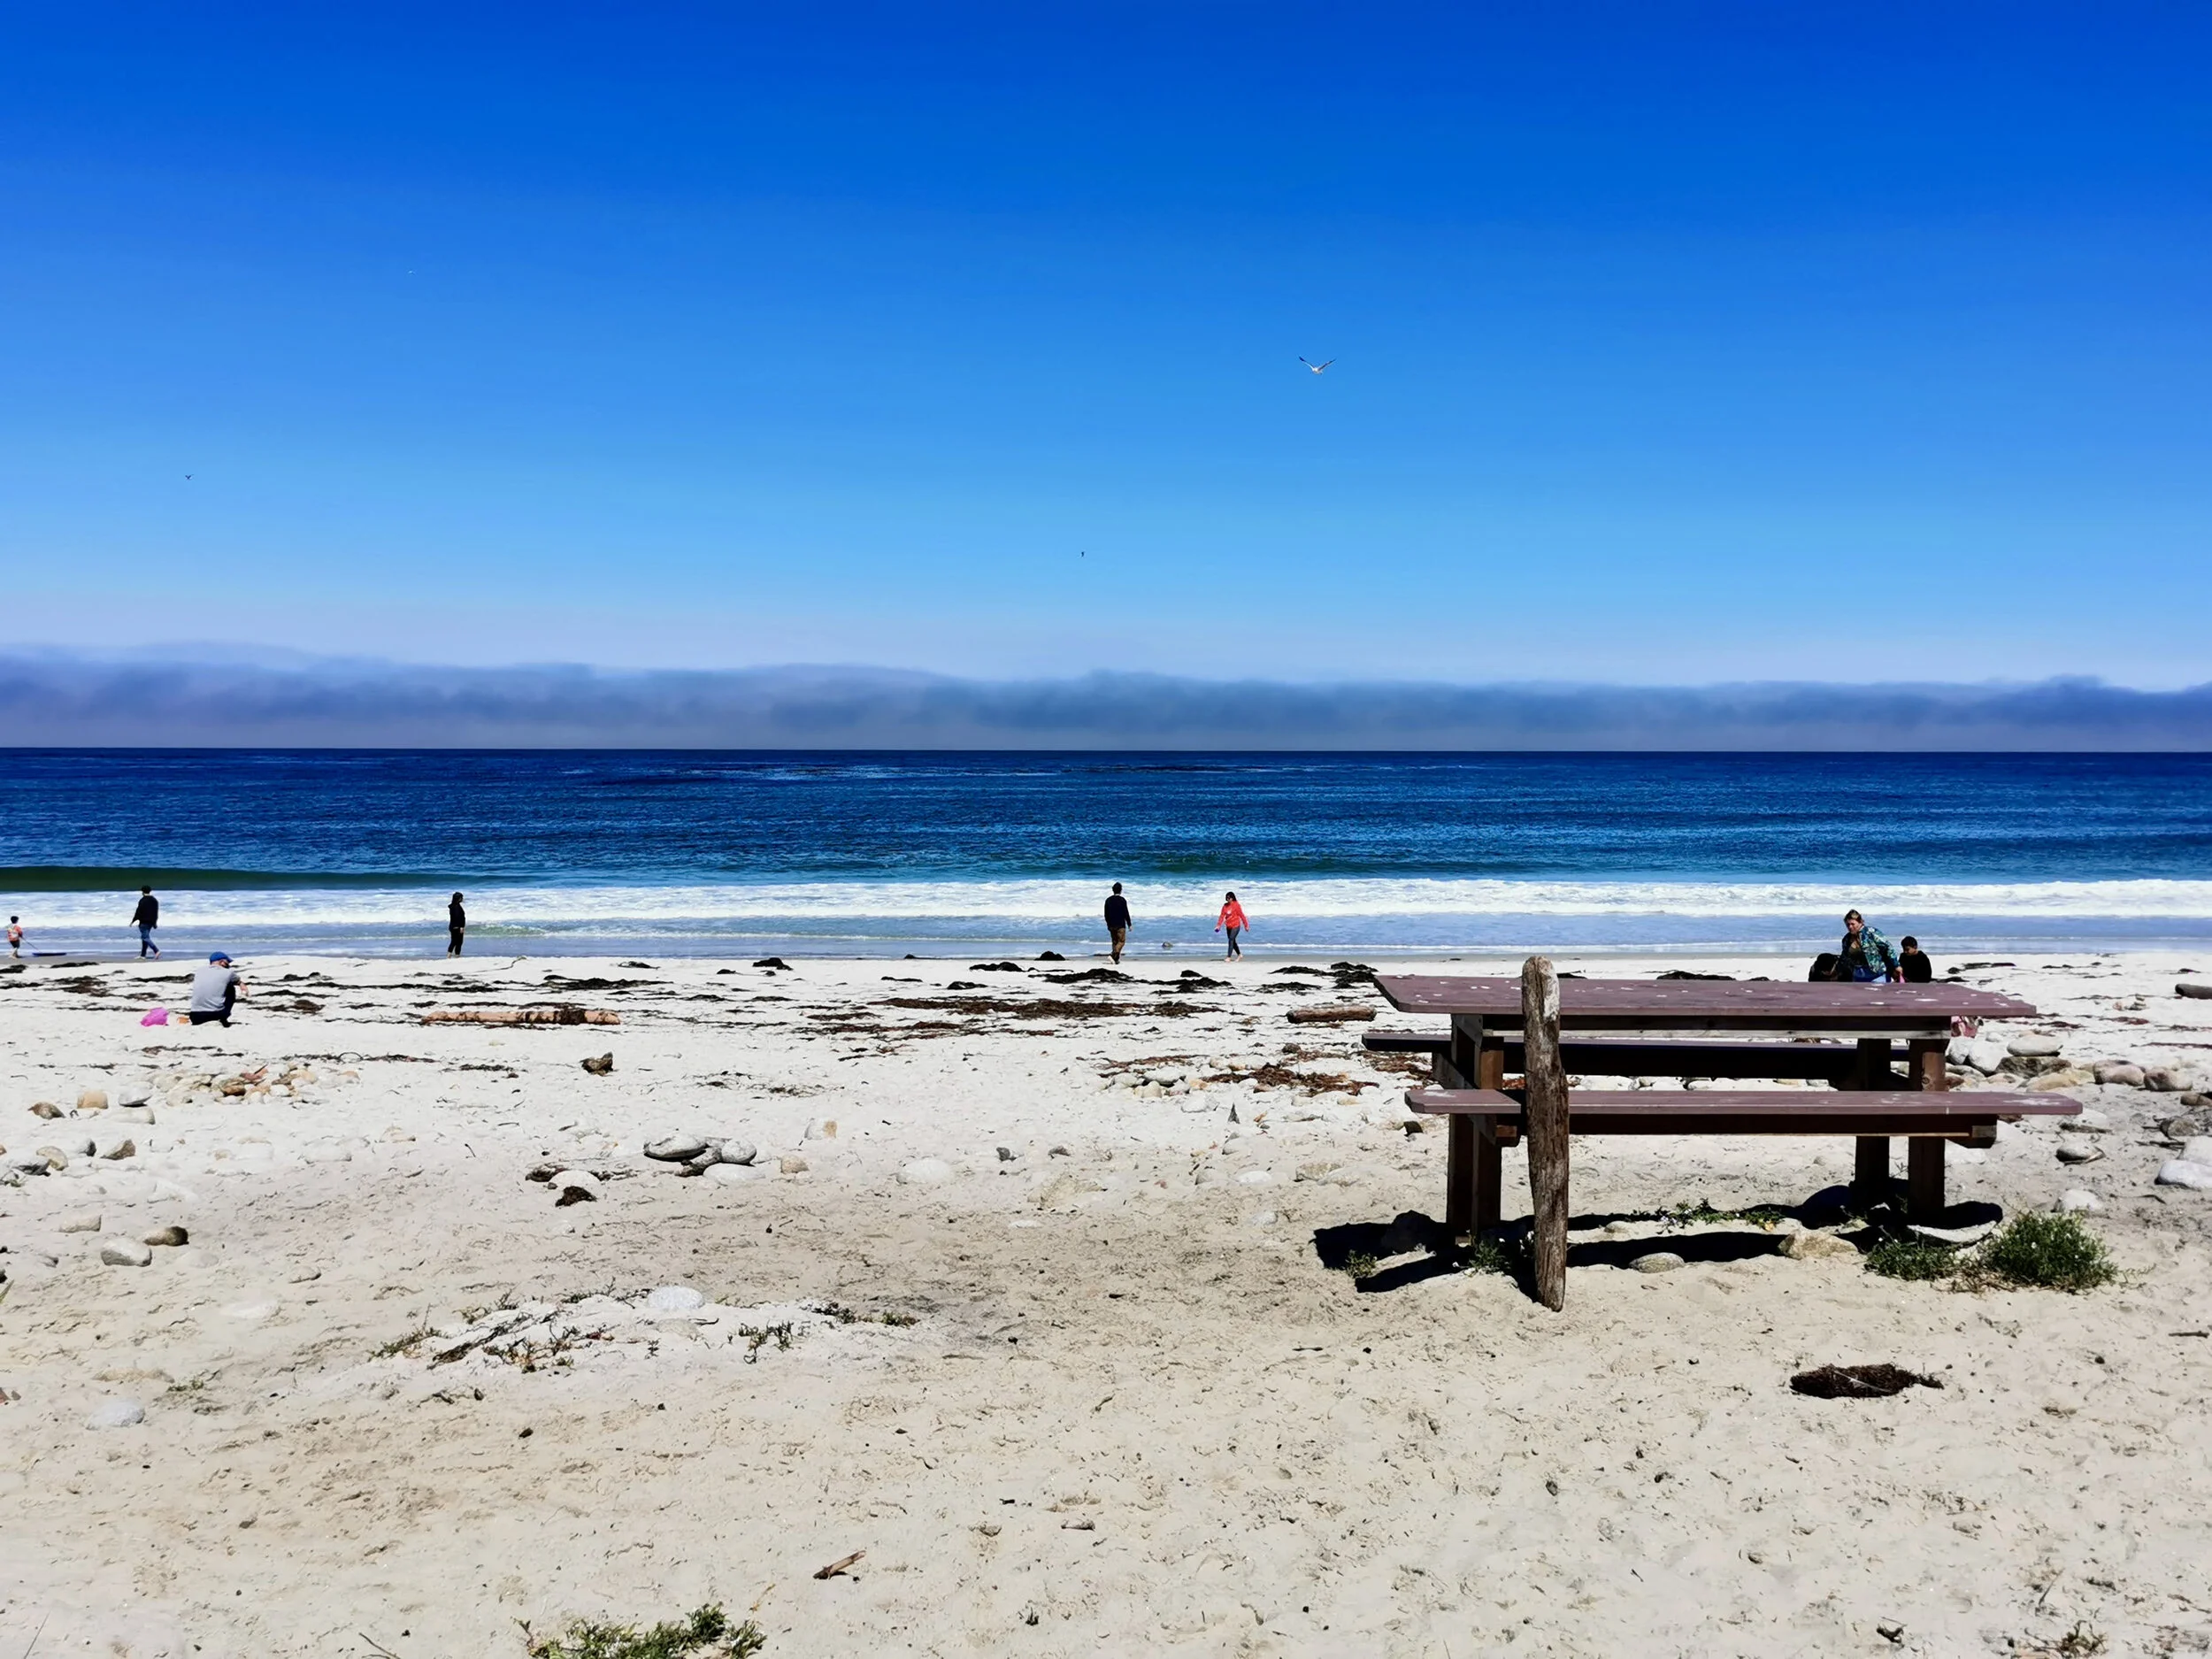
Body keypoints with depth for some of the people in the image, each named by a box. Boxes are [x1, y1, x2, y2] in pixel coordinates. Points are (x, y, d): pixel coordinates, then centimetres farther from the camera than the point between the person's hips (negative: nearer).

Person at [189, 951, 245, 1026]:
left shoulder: (199, 972, 12)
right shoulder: (227, 972, 2)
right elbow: (238, 981, 27)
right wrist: (242, 985, 50)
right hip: (217, 1015, -4)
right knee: (231, 989, 20)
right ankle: (223, 1020, 14)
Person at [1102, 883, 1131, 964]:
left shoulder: (1108, 900, 5)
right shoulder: (1122, 900, -10)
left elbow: (1106, 914, 10)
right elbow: (1126, 913, -10)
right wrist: (1129, 924, -2)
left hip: (1111, 925, 5)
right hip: (1120, 925, -5)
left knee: (1115, 941, 15)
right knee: (1121, 941, -1)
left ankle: (1116, 958, 15)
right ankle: (1114, 955, -20)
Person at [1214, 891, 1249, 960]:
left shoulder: (1236, 905, -9)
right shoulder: (1225, 906, 6)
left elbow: (1241, 915, -6)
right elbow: (1222, 916, 3)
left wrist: (1246, 925, -3)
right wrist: (1218, 925, -7)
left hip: (1235, 926, -6)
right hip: (1228, 926, 6)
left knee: (1231, 940, -14)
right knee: (1233, 941, 13)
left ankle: (1229, 957, -15)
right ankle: (1239, 954, 31)